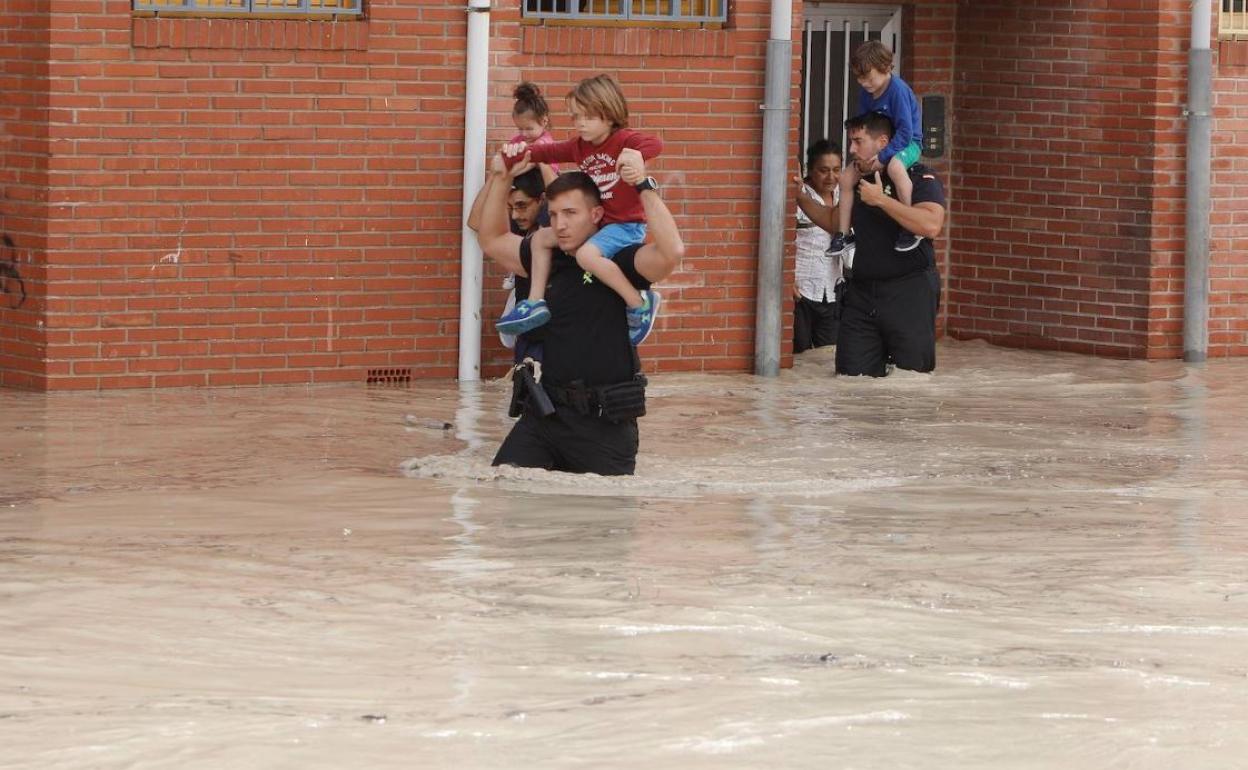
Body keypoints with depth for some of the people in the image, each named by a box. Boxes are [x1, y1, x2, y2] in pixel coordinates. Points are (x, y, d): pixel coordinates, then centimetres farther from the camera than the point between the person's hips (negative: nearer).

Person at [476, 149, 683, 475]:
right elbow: (491, 240, 22)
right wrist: (501, 179, 13)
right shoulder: (547, 258, 10)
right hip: (544, 411, 4)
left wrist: (643, 187, -26)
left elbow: (672, 252, -26)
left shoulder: (619, 262, -7)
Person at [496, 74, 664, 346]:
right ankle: (536, 303, 7)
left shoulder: (624, 140, -13)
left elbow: (655, 144, -30)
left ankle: (639, 303, -21)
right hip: (594, 222, 9)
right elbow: (548, 152, 10)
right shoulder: (579, 146, 9)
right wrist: (520, 152, -10)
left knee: (587, 254, -33)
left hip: (627, 224, -9)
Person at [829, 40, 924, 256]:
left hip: (906, 143, -8)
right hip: (877, 147, 8)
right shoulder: (867, 94, 2)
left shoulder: (898, 90, -21)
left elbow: (905, 130, -24)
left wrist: (882, 157, -26)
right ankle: (842, 233, 10)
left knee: (895, 166, -40)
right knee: (846, 176, 0)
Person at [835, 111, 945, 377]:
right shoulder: (858, 181, 16)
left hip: (908, 293, -6)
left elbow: (931, 225, -25)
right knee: (852, 374, 0)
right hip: (862, 292, 6)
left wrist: (880, 200, -21)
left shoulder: (920, 177, -7)